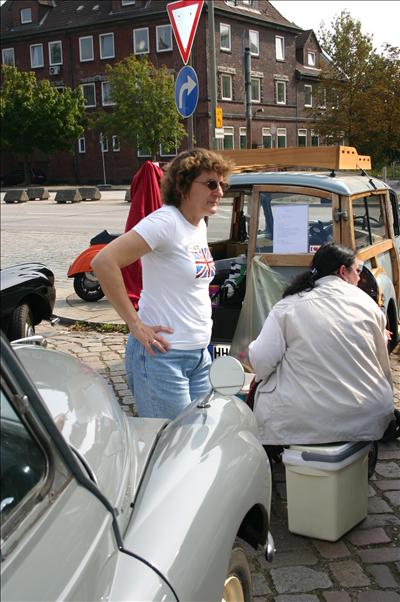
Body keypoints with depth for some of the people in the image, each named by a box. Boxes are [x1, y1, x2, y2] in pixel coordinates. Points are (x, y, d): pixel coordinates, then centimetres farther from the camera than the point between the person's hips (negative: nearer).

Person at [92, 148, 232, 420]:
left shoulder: (200, 225, 9)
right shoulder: (166, 221, -17)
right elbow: (104, 262, -26)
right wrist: (135, 324, -22)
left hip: (199, 354, 9)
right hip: (163, 354, -8)